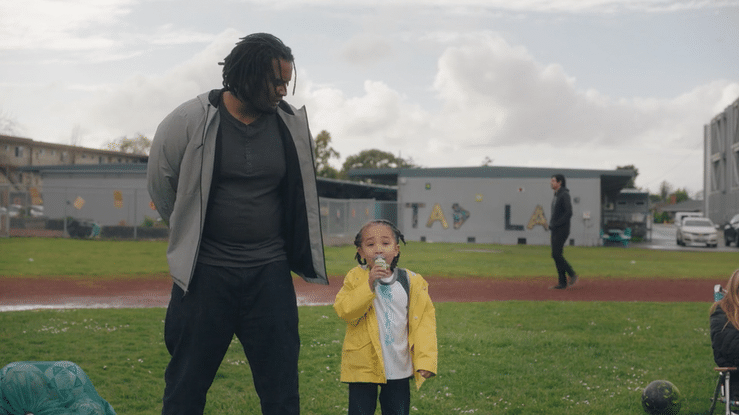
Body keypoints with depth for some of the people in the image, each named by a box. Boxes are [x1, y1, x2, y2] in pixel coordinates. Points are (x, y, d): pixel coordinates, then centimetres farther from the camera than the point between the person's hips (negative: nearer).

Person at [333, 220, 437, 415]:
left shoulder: (412, 282, -2)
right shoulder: (356, 279, -4)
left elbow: (424, 321, -2)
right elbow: (343, 310, -17)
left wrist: (425, 360, -9)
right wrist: (369, 285, -26)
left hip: (399, 368, 1)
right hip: (363, 366, -1)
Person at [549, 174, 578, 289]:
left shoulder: (564, 195, -12)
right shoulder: (556, 196, 18)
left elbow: (569, 213, -21)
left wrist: (556, 224, -21)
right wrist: (551, 224, 11)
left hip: (562, 230, -9)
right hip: (555, 230, 9)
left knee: (556, 255, -14)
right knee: (556, 256, 6)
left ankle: (572, 274, -2)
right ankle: (562, 282, 7)